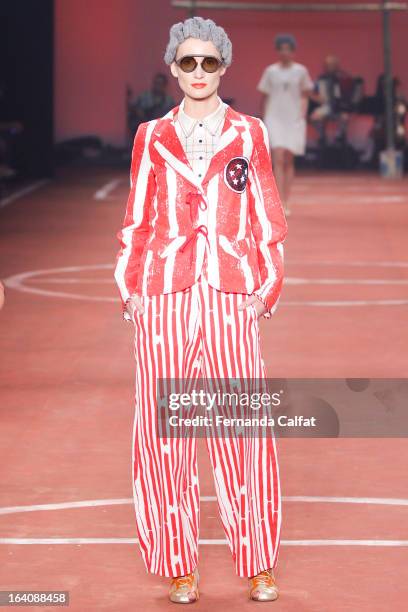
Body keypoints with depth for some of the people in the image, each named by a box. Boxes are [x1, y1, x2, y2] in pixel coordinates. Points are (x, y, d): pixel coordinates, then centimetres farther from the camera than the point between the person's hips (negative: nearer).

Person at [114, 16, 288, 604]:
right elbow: (137, 221, 12)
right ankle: (179, 564, 10)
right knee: (164, 430, 0)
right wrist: (129, 288, 5)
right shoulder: (153, 137, 10)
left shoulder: (248, 134, 8)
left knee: (244, 429, -4)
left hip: (231, 297, -1)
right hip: (164, 297, 1)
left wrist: (268, 287, 1)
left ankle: (258, 564, 7)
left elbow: (268, 218, 9)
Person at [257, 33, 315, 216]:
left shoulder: (301, 71, 4)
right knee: (278, 159, -13)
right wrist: (264, 119, 8)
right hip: (275, 118, -1)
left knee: (288, 161, 5)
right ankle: (280, 203, -18)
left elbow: (305, 94, 14)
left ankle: (286, 202, 14)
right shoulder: (270, 71, 4)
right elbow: (264, 97, 9)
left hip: (294, 119, 1)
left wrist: (303, 115, 4)